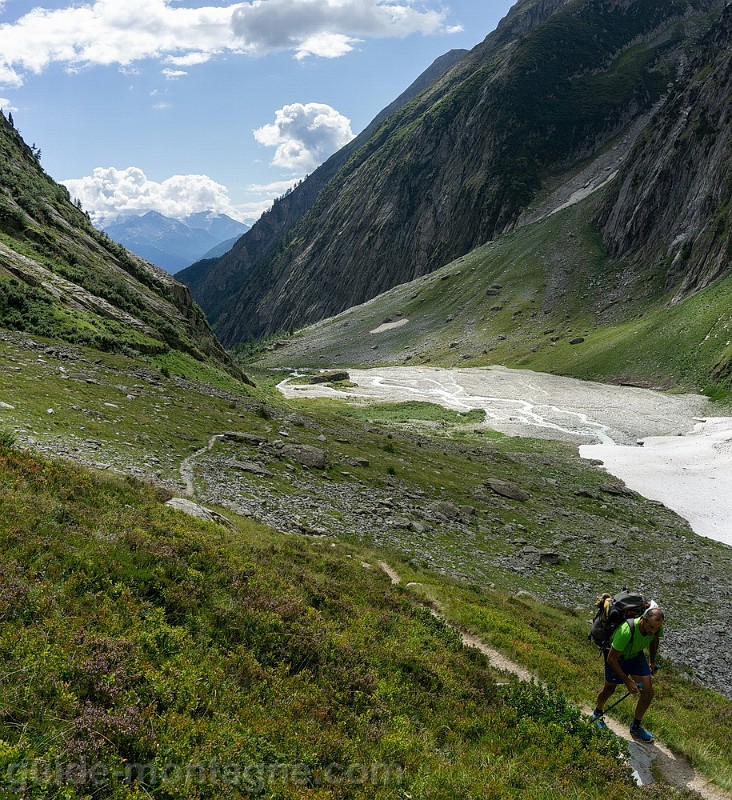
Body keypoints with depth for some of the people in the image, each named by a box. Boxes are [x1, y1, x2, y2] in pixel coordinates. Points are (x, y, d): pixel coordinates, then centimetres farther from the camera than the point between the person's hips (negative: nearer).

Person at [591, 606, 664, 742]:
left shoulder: (657, 627, -25)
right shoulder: (626, 631, -45)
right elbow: (611, 659, -32)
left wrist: (653, 662, 15)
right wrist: (627, 682, -28)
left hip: (636, 655, 5)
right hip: (617, 657, -5)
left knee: (648, 692, -2)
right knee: (609, 689, 16)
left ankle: (636, 726, 21)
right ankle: (598, 713, 48)